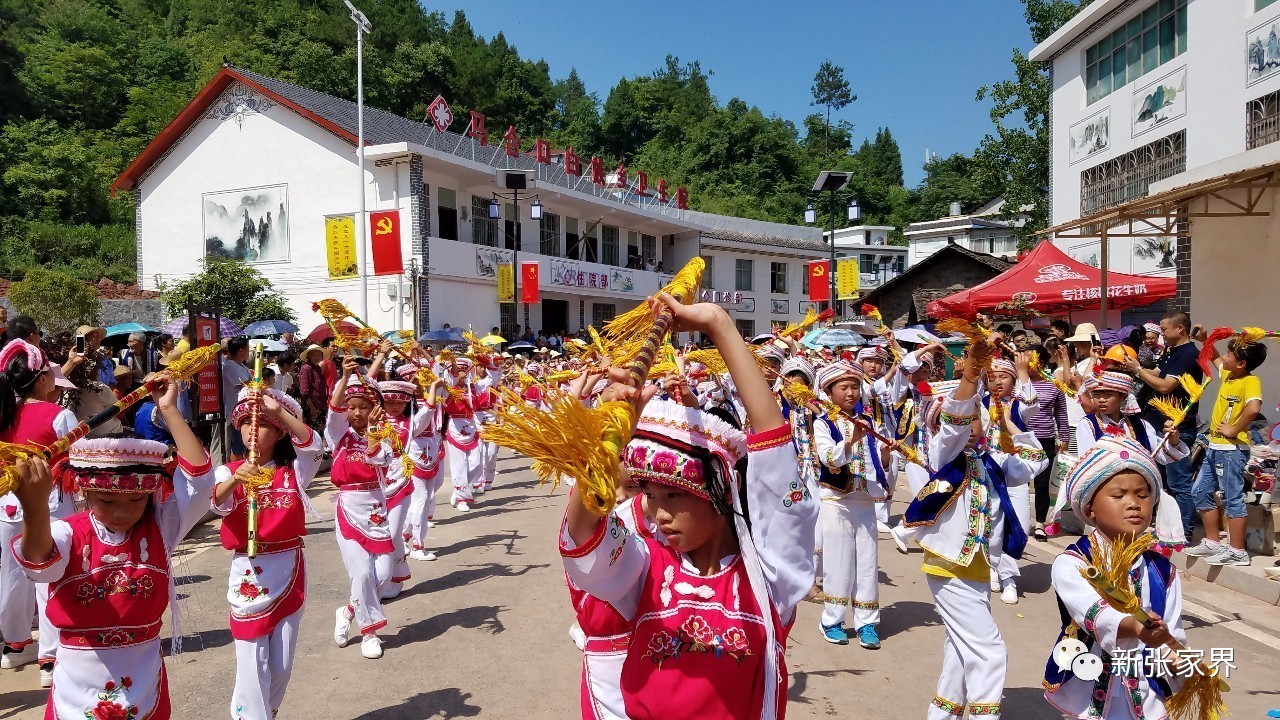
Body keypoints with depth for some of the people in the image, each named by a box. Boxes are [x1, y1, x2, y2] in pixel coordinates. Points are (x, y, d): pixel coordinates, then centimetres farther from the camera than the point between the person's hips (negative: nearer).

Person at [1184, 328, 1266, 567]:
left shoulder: (1251, 381, -16)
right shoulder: (1228, 374, 9)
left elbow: (1253, 407, -35)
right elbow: (1216, 359, 31)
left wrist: (1235, 429, -24)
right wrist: (1205, 340, 19)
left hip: (1231, 449, -9)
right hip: (1215, 446, 9)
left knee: (1232, 498, -3)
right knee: (1200, 492, 14)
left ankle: (1237, 551, 6)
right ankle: (1212, 542, 23)